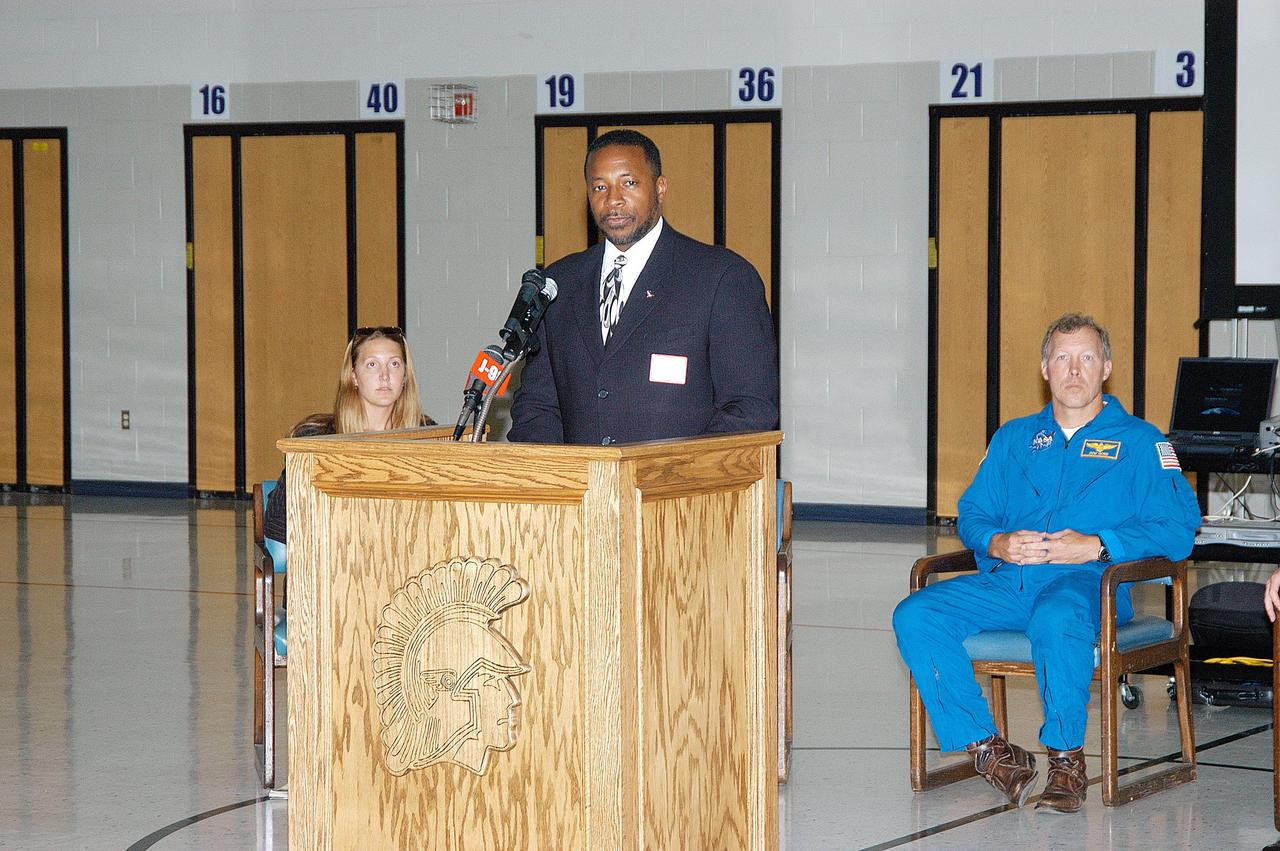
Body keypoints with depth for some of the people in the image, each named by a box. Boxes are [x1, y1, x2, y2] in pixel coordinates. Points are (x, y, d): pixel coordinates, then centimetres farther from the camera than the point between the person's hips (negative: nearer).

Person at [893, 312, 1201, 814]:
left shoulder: (1139, 442, 12)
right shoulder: (1013, 439, 25)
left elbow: (1177, 528, 0)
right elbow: (972, 513, 21)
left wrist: (1096, 546, -13)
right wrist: (997, 543, -4)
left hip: (1088, 583, -4)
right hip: (1004, 581, 5)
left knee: (1055, 618, -41)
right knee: (914, 617, -22)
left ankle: (1066, 756, -22)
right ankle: (989, 750, -16)